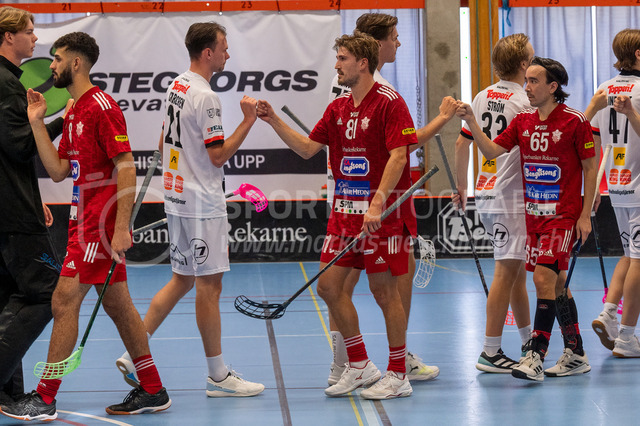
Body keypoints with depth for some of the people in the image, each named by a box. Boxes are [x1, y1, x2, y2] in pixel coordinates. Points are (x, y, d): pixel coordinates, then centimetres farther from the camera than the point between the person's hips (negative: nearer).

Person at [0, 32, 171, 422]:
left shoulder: (102, 106, -13)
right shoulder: (74, 113, 16)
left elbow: (126, 166, -18)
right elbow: (58, 171, 13)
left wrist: (121, 227, -23)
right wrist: (37, 123, 7)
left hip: (101, 225, -10)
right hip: (86, 222, 10)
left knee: (64, 302, -9)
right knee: (117, 305, 11)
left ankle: (45, 400, -5)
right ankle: (153, 391, 17)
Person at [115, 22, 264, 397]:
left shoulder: (176, 86, 11)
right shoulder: (205, 97, -18)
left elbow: (164, 142, 20)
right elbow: (219, 155, -18)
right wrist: (249, 119, -14)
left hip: (177, 198, 9)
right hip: (202, 204, -9)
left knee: (182, 280, 15)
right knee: (209, 286, -3)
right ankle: (218, 376, 3)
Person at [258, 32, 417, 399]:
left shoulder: (389, 103, -11)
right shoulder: (338, 108, 13)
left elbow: (398, 156, -18)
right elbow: (308, 148, 18)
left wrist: (378, 204, -26)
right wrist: (274, 121, 7)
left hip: (384, 214, -8)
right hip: (345, 210, 8)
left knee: (384, 290, -3)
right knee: (329, 285, 5)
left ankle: (398, 376, 8)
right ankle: (360, 366, 18)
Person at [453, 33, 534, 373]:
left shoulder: (482, 97, 10)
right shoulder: (522, 102, -13)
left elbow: (462, 144, 16)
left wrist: (461, 187, 25)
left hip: (485, 193, 9)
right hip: (510, 196, -9)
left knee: (517, 269, 17)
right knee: (507, 271, -7)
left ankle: (528, 341, 26)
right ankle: (490, 353, -8)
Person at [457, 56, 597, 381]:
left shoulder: (575, 122, -8)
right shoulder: (522, 121, 8)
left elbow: (590, 167, -4)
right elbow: (492, 150, 0)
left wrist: (585, 215, -8)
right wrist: (471, 123, -14)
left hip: (564, 216, -6)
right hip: (534, 214, 6)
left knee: (544, 278, -16)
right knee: (556, 284, 11)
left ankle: (535, 358, -17)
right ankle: (575, 354, 21)